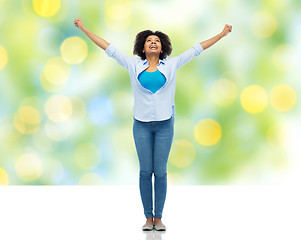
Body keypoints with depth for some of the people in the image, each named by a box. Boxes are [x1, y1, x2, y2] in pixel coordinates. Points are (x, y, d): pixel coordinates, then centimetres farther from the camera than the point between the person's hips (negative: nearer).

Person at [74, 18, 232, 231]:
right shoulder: (134, 65, 4)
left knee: (160, 172, 2)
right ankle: (148, 217, 12)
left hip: (164, 125, 0)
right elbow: (109, 48, 6)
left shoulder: (171, 65, 5)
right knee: (145, 171, 3)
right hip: (142, 125, 0)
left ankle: (158, 217, 11)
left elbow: (197, 49, 9)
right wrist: (85, 29, 7)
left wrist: (222, 34, 11)